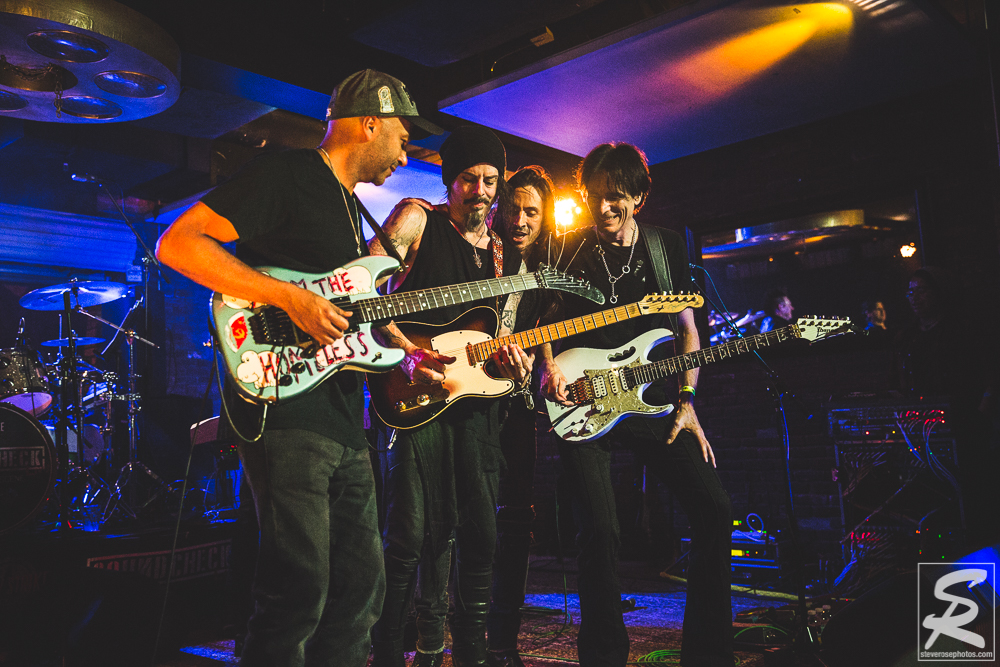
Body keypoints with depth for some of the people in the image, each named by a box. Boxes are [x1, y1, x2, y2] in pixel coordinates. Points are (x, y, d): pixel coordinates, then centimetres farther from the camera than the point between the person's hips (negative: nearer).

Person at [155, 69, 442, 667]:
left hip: (345, 424, 9)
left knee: (360, 591, 13)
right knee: (299, 596, -7)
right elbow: (178, 242, -14)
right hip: (287, 412, -9)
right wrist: (290, 298, -20)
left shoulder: (352, 210, 23)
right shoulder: (286, 175, -5)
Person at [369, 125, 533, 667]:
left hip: (478, 402, 5)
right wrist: (407, 351, -19)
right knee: (412, 536, -9)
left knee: (481, 536, 8)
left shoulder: (509, 259, 16)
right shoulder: (416, 219, 1)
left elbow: (500, 338, 17)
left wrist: (512, 364, -7)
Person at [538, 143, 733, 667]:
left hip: (653, 402, 2)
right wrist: (550, 370, -9)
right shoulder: (570, 254, 6)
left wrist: (686, 402, 0)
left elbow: (687, 329, 10)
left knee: (714, 509, -7)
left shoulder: (667, 247, 9)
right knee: (599, 532, -11)